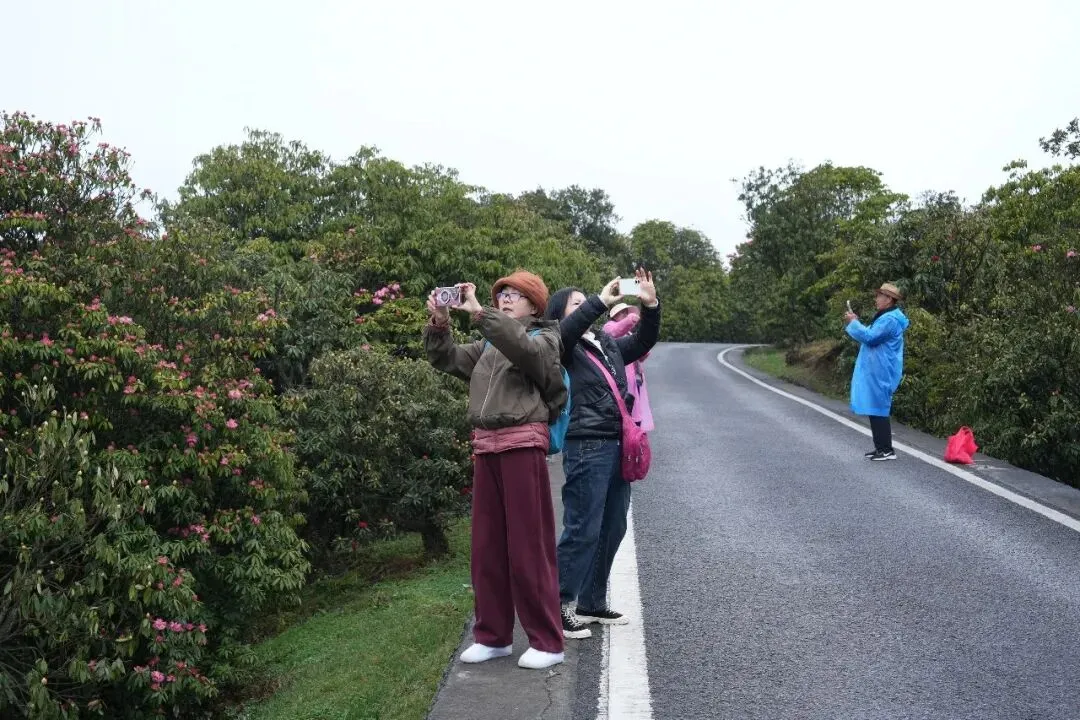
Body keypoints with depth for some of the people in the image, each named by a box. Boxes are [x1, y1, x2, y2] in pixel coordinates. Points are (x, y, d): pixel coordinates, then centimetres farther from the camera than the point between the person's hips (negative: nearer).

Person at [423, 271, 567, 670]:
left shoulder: (545, 338, 2)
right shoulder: (488, 346, 20)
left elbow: (522, 348, -20)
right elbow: (447, 359, 16)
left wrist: (479, 312, -23)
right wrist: (439, 324, -1)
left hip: (523, 444, -6)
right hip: (485, 446, 6)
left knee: (528, 546, -4)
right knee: (487, 544, 9)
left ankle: (547, 641, 5)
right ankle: (493, 635, 20)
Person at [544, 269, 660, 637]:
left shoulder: (608, 343, 18)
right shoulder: (561, 347, -2)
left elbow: (643, 342, 20)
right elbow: (567, 329, -23)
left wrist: (650, 306, 5)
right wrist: (601, 302, -28)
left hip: (617, 446, 8)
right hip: (586, 448, -8)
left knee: (612, 529, 13)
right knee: (583, 531, -7)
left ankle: (593, 602, 25)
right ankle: (559, 606, 4)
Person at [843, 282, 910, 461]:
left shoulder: (890, 320, -18)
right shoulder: (886, 317, 17)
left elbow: (869, 337, -23)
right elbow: (872, 336, 24)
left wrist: (853, 323, -10)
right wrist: (855, 322, 13)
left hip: (880, 374, -11)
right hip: (877, 372, 11)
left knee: (878, 410, -8)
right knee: (874, 410, 13)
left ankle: (887, 450, -3)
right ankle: (880, 447, 19)